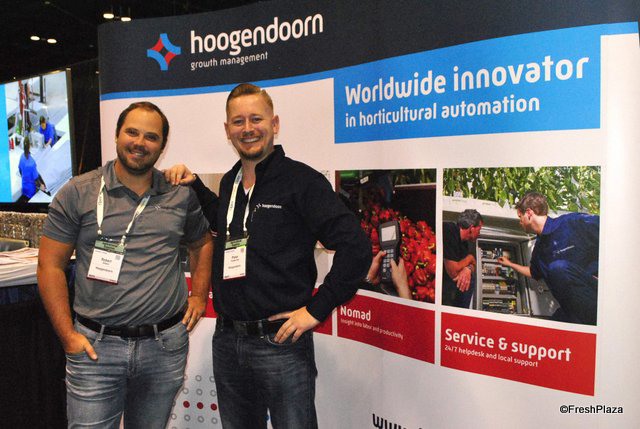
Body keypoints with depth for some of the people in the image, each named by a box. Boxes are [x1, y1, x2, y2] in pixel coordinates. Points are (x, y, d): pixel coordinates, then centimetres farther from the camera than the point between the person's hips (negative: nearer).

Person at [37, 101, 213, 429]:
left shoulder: (182, 195, 4)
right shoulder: (78, 193, -3)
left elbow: (202, 243, 19)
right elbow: (50, 265, -2)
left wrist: (199, 295, 8)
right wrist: (68, 335, -6)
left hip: (166, 345, 2)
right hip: (96, 346, -2)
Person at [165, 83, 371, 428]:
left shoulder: (301, 180, -11)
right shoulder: (229, 183, 9)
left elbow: (356, 247, -16)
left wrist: (316, 309, -16)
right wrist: (193, 185, 14)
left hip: (280, 344, -6)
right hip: (227, 342, 7)